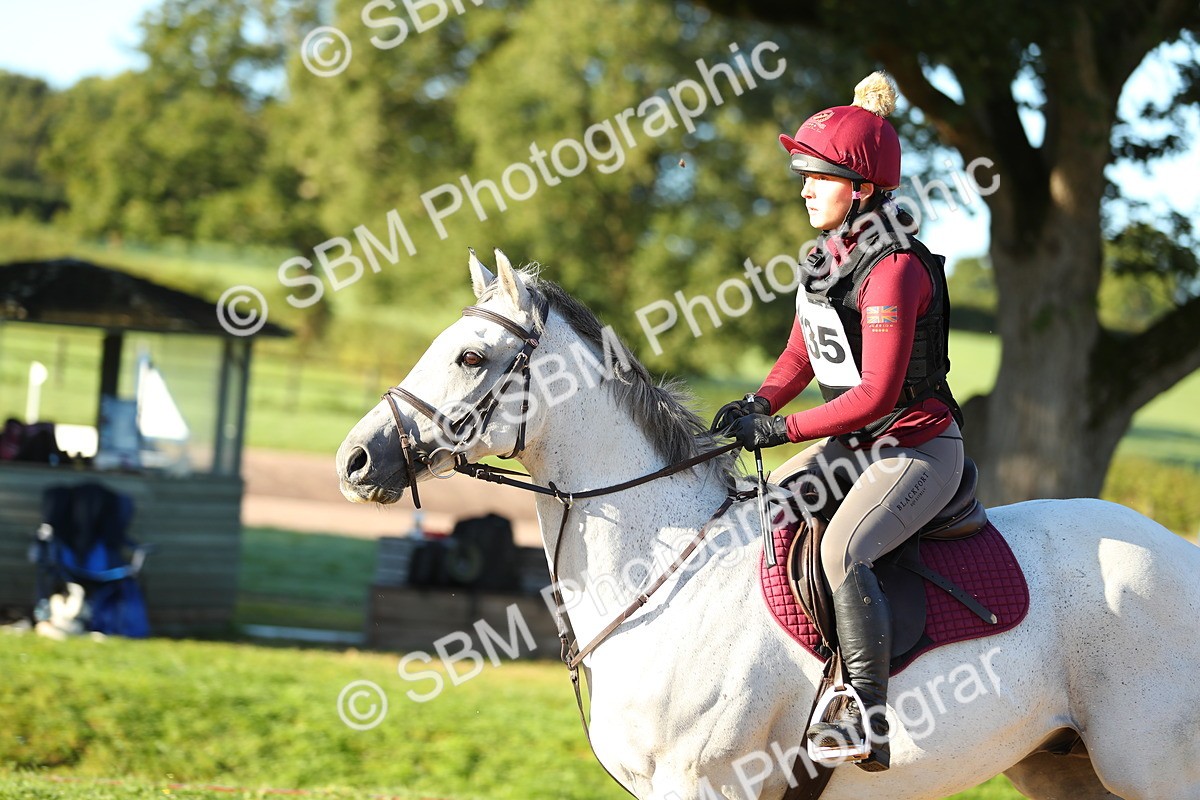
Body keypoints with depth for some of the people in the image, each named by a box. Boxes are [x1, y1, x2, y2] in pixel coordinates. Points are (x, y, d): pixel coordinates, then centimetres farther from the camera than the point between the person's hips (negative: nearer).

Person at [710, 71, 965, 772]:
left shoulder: (894, 269, -21)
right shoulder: (829, 257, 8)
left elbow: (876, 393, -25)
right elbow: (800, 356, 16)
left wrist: (781, 429, -23)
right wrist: (757, 405, -3)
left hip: (919, 448, -10)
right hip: (856, 445, 10)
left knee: (842, 551, -32)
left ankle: (873, 720, -30)